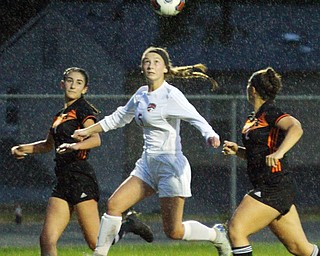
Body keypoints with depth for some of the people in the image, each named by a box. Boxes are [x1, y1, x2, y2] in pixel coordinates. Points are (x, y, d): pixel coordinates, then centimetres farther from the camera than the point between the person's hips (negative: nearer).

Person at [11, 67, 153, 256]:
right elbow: (49, 145, 38)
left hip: (81, 178, -8)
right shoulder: (61, 114, 19)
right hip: (63, 180, 8)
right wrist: (23, 149, 27)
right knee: (47, 240, -6)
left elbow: (96, 140, -23)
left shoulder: (83, 109, -5)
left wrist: (74, 146, -40)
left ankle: (129, 225, 18)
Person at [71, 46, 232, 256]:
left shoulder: (170, 95, -12)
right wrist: (89, 131, 32)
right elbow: (120, 117, 27)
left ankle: (217, 235, 19)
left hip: (170, 164, -8)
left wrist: (211, 136, -45)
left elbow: (196, 118, -25)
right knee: (113, 204, -3)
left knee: (174, 231, -6)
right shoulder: (141, 94, 11)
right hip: (147, 165, 8)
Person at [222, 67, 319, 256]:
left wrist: (278, 153, -39)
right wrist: (237, 150, 11)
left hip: (275, 188, -10)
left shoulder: (270, 112, -9)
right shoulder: (255, 118, 18)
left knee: (236, 229, -14)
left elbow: (296, 128, -26)